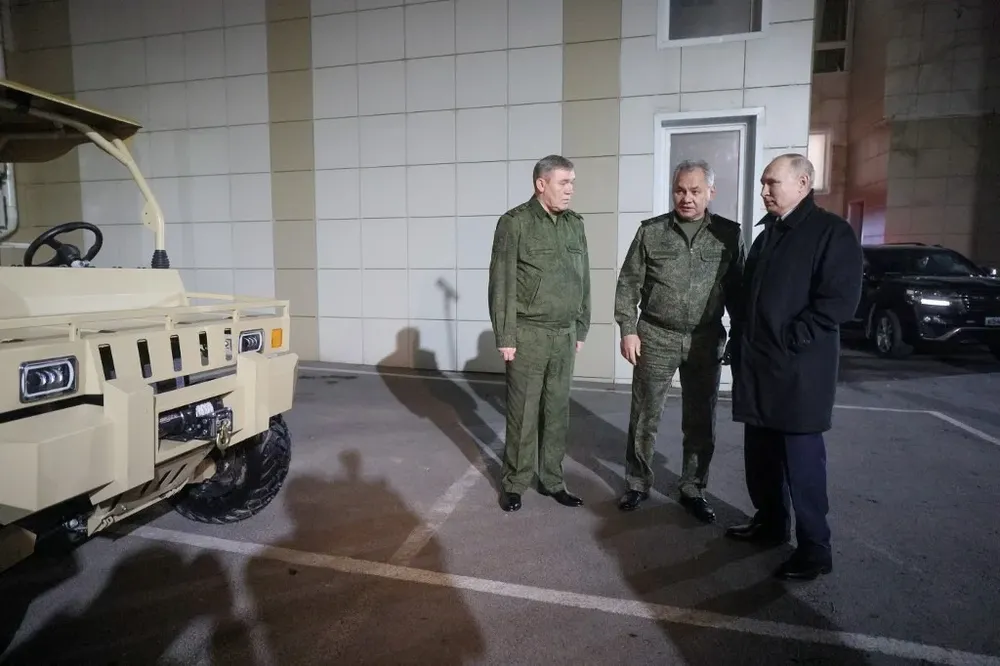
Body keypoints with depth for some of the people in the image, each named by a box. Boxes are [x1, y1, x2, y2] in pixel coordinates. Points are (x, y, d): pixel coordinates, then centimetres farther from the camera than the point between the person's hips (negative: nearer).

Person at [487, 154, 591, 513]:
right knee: (522, 413, 4)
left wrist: (581, 329, 13)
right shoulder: (514, 222, -7)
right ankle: (514, 483, 19)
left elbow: (583, 279, 14)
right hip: (528, 334, -5)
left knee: (557, 411, 12)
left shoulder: (575, 223, 9)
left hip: (564, 335, 5)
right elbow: (501, 284, -9)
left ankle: (552, 480, 26)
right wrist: (504, 337, -12)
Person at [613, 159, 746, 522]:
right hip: (656, 338, -1)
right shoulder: (650, 231, 1)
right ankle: (637, 484, 23)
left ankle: (693, 490, 26)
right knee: (644, 417, 6)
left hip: (706, 341, 1)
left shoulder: (730, 234, 3)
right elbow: (628, 284, 1)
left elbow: (738, 290, 6)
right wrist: (628, 330, -6)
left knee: (701, 421, 9)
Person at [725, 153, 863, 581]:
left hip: (798, 368, -8)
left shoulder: (831, 231, -7)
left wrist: (790, 338, -18)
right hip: (756, 364, 8)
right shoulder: (767, 235, 18)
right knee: (760, 452, 15)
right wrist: (742, 344, 12)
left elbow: (841, 299, -16)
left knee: (801, 457, -1)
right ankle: (769, 523, 31)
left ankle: (814, 548, 11)